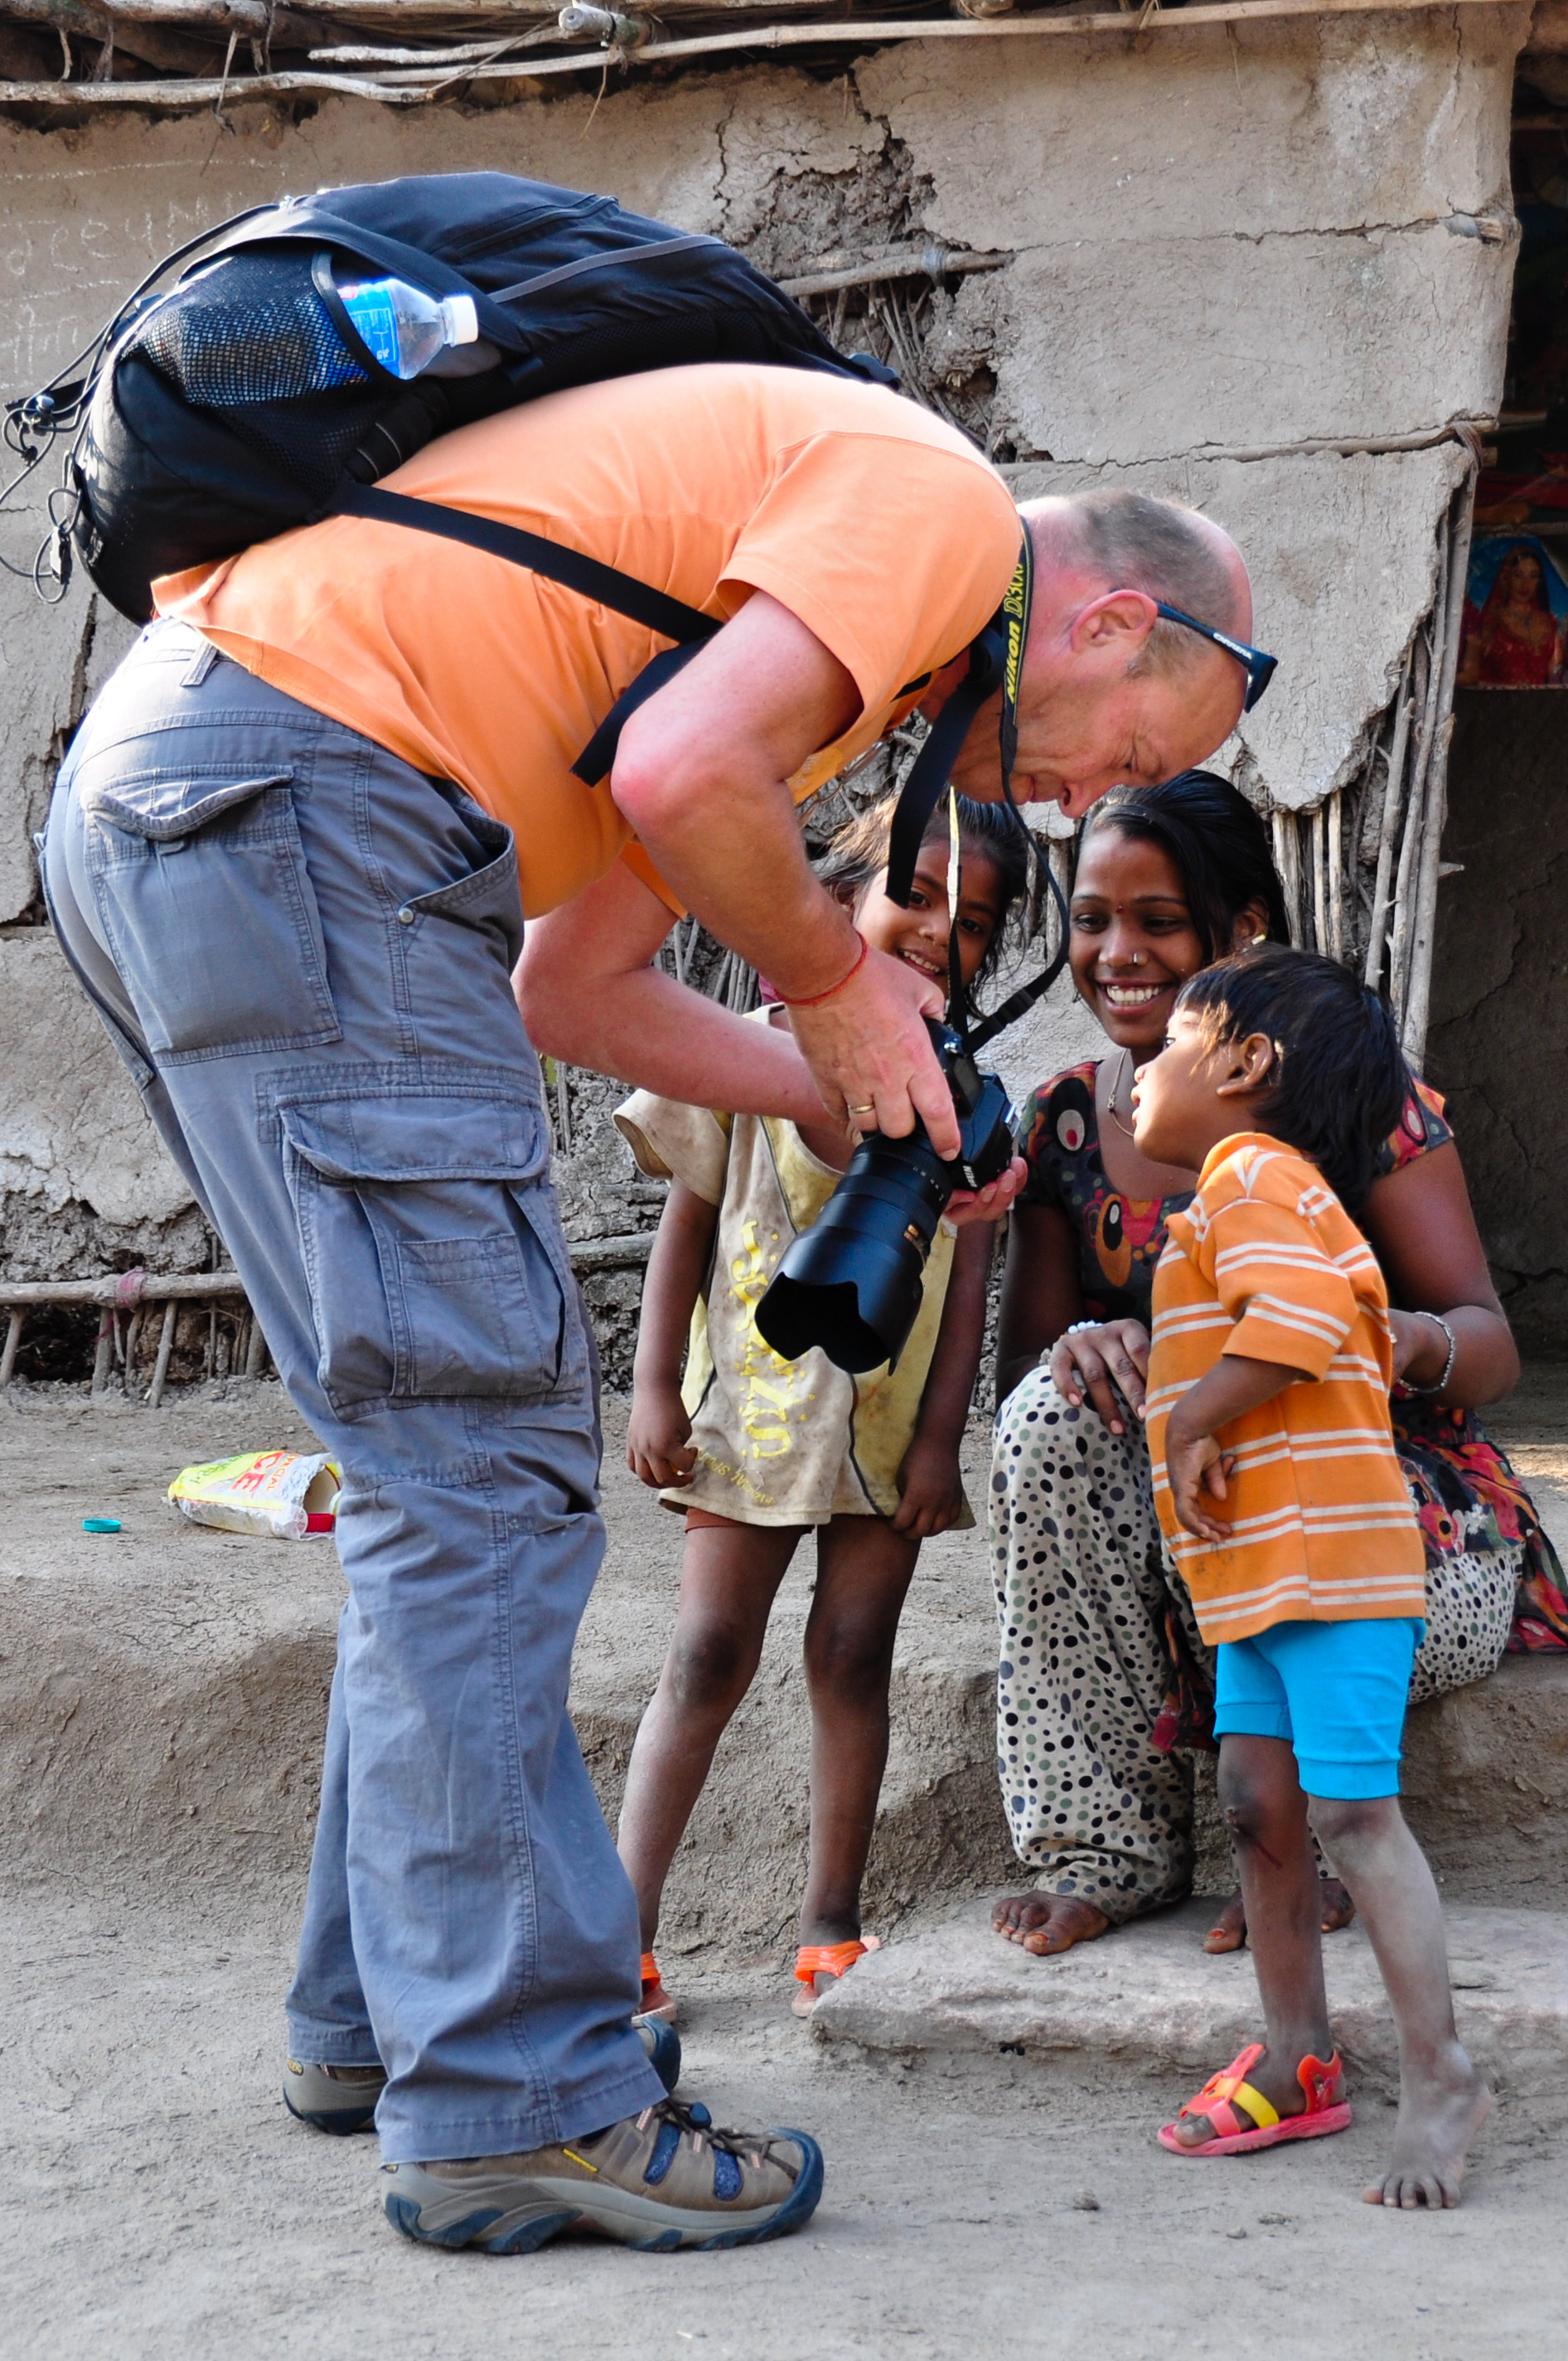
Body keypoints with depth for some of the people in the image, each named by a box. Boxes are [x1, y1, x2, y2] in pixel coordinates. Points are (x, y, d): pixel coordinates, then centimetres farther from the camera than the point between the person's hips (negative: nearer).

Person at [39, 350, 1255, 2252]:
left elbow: (569, 988, 25)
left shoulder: (805, 573, 27)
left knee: (446, 1453, 16)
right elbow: (684, 776, -20)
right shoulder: (938, 499, -2)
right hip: (294, 787, -11)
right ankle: (511, 2098, -5)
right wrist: (833, 980, -1)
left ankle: (385, 2009, 23)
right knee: (486, 1461, -8)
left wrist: (867, 1103, 20)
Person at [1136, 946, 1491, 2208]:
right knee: (1260, 1805, 9)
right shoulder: (1271, 1193, 24)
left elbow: (1300, 1314, -26)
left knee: (1352, 1807, -12)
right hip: (1261, 1568, 11)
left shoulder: (1251, 1172, -9)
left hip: (1325, 1547, -11)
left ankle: (1440, 2078, -8)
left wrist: (1197, 1421, -16)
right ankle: (1297, 2060, 17)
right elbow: (1365, 1346, 25)